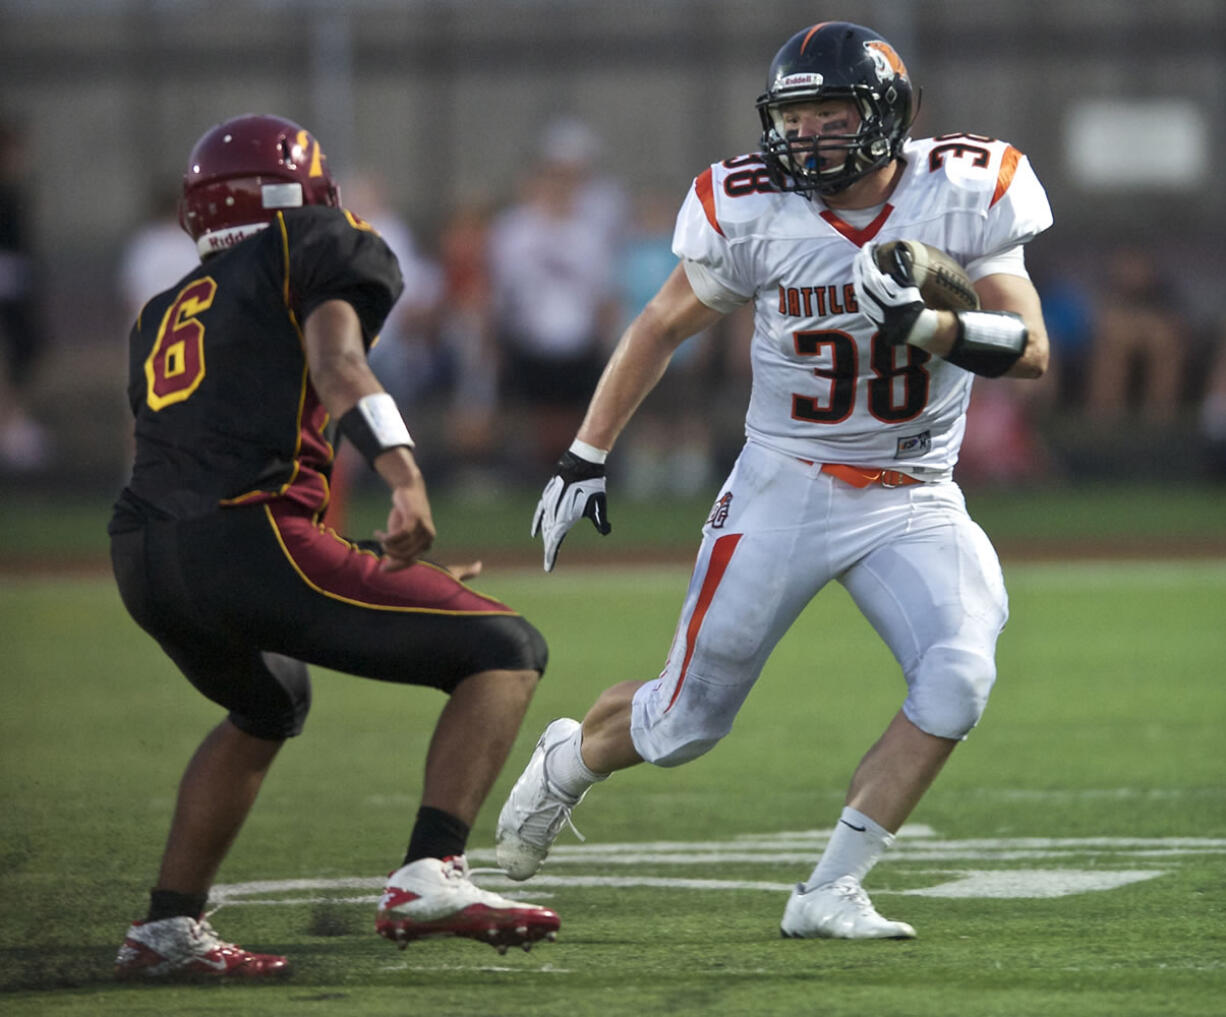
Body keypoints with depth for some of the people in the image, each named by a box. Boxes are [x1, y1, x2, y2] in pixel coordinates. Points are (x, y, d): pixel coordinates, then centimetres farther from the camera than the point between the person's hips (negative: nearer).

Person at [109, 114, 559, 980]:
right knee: (506, 653, 3)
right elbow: (336, 360, -8)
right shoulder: (315, 248, 12)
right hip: (249, 541, -7)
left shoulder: (165, 316, 30)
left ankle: (167, 928, 31)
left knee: (269, 704, 37)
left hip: (144, 557, 7)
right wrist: (403, 472, -24)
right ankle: (430, 875, -15)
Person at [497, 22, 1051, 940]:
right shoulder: (755, 212, -11)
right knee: (687, 722, 4)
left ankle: (832, 893, -14)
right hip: (785, 489, -1)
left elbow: (1031, 350, -13)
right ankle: (569, 761, 39)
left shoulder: (961, 195, -11)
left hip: (912, 503, 1)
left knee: (958, 677, -24)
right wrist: (585, 456, 5)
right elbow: (664, 326, 4)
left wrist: (929, 327, -30)